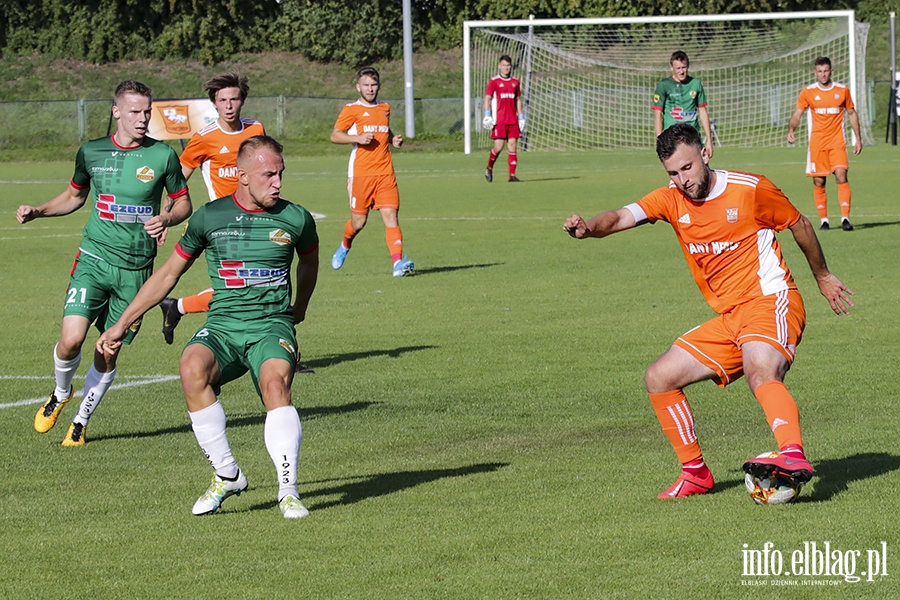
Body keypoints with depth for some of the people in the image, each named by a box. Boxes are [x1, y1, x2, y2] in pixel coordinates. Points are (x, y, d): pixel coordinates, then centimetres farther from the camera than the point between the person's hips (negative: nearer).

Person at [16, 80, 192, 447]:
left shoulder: (163, 155, -1)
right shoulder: (91, 152, 4)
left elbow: (183, 202, 9)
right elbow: (74, 196, 21)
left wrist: (166, 218, -12)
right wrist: (38, 211, 6)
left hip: (136, 269, 0)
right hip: (94, 258, 0)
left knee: (108, 354, 4)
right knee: (71, 339, -17)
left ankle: (80, 422, 25)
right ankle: (61, 393, 15)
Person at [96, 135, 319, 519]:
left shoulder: (295, 219, 3)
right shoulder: (209, 218, 4)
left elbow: (309, 260, 27)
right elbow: (169, 273, 15)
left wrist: (298, 309, 37)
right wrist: (122, 324, 15)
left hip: (272, 328, -1)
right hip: (221, 326, 1)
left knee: (276, 381, -35)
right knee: (192, 369, -33)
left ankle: (288, 491, -29)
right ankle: (227, 476, -19)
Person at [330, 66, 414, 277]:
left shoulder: (385, 108, 16)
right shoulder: (352, 110, 0)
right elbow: (334, 135, -1)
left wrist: (394, 140, 12)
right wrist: (358, 138, -16)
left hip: (385, 173, 3)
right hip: (360, 173, -3)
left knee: (391, 216, -11)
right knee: (359, 222, 4)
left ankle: (398, 262, -21)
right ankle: (345, 246, 37)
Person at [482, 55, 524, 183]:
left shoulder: (515, 82, 13)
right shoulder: (494, 81, 0)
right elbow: (487, 98, -4)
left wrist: (521, 117, 14)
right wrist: (487, 116, -14)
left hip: (512, 120, 4)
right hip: (499, 120, -4)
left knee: (512, 146, -2)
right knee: (498, 147, -8)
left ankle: (512, 175, -1)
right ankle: (489, 168, 17)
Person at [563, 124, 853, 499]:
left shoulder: (751, 189, -6)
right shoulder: (671, 200, 5)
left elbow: (799, 225, 10)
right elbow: (622, 218, -12)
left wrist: (823, 277, 22)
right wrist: (589, 227, -36)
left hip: (771, 302, -7)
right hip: (728, 320, 7)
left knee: (760, 370, -36)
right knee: (659, 379, 3)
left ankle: (794, 456, -56)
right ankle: (695, 472, 13)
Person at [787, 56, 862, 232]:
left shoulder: (843, 90, 6)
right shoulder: (807, 92, 3)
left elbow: (852, 113, 15)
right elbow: (797, 114, 1)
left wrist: (858, 139, 12)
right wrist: (791, 129, -19)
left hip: (837, 142, 0)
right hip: (817, 143, 0)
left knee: (841, 176, -16)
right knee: (818, 182, 0)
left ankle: (845, 217, -18)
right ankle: (823, 220, 12)